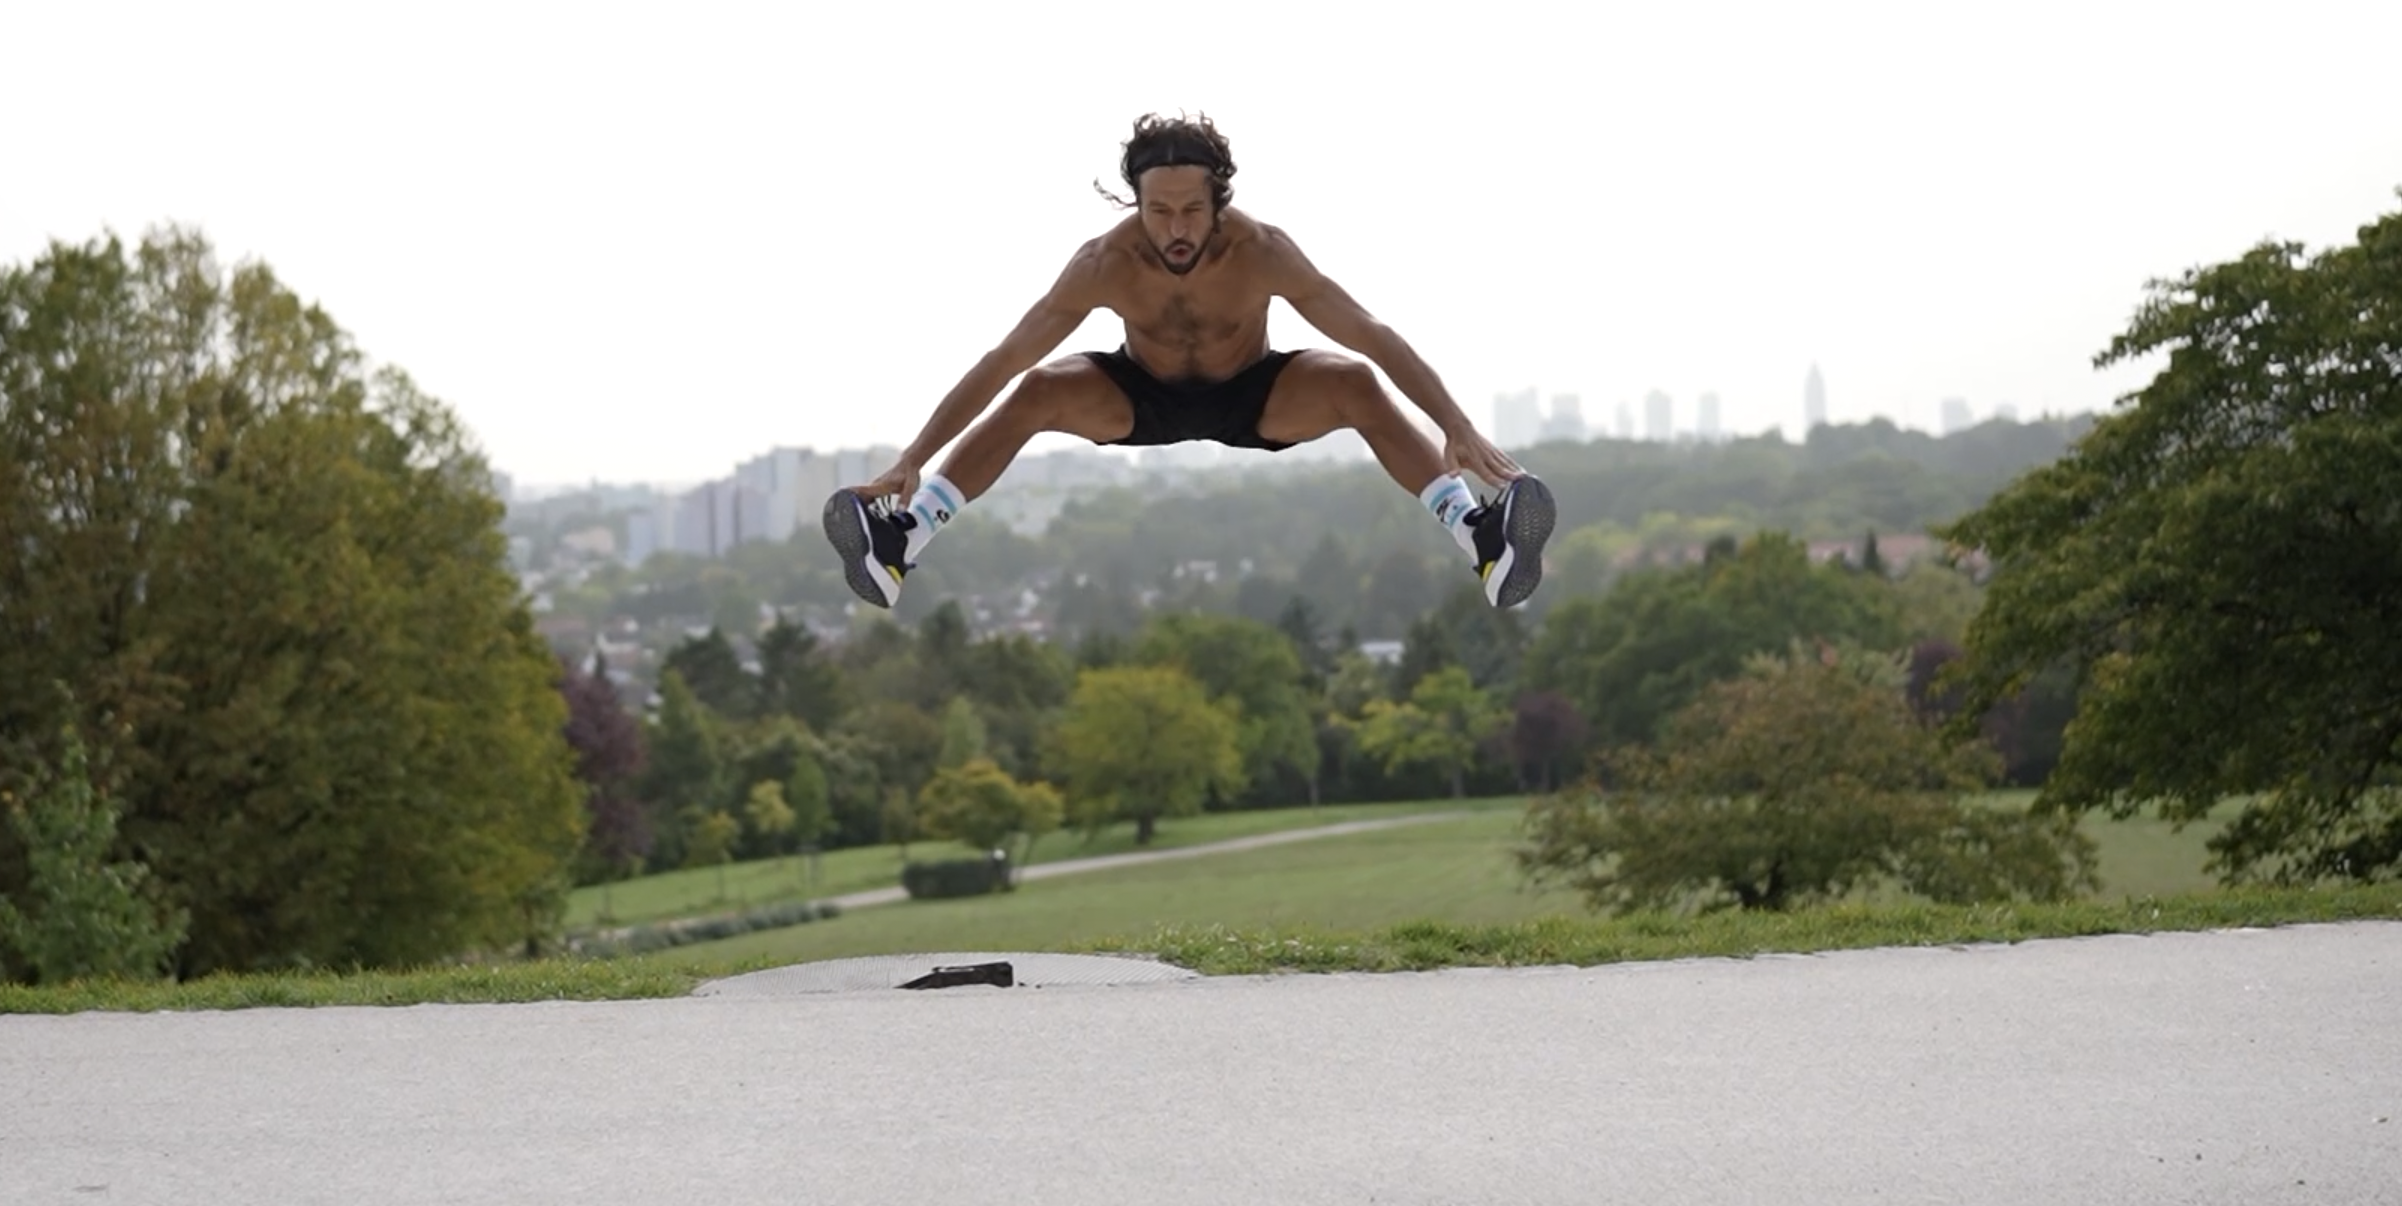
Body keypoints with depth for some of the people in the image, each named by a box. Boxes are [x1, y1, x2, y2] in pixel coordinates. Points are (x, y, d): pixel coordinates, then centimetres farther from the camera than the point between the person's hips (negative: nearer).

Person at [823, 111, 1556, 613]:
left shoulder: (1262, 251, -32)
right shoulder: (1103, 264, -29)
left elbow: (1376, 337, -31)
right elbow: (1000, 361, -26)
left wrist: (1459, 428, -41)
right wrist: (911, 459, -32)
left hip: (1253, 398, -1)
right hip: (1143, 398, 1)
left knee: (1357, 385, -29)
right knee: (1035, 394, -25)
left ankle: (1481, 538, -37)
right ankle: (901, 543, -27)